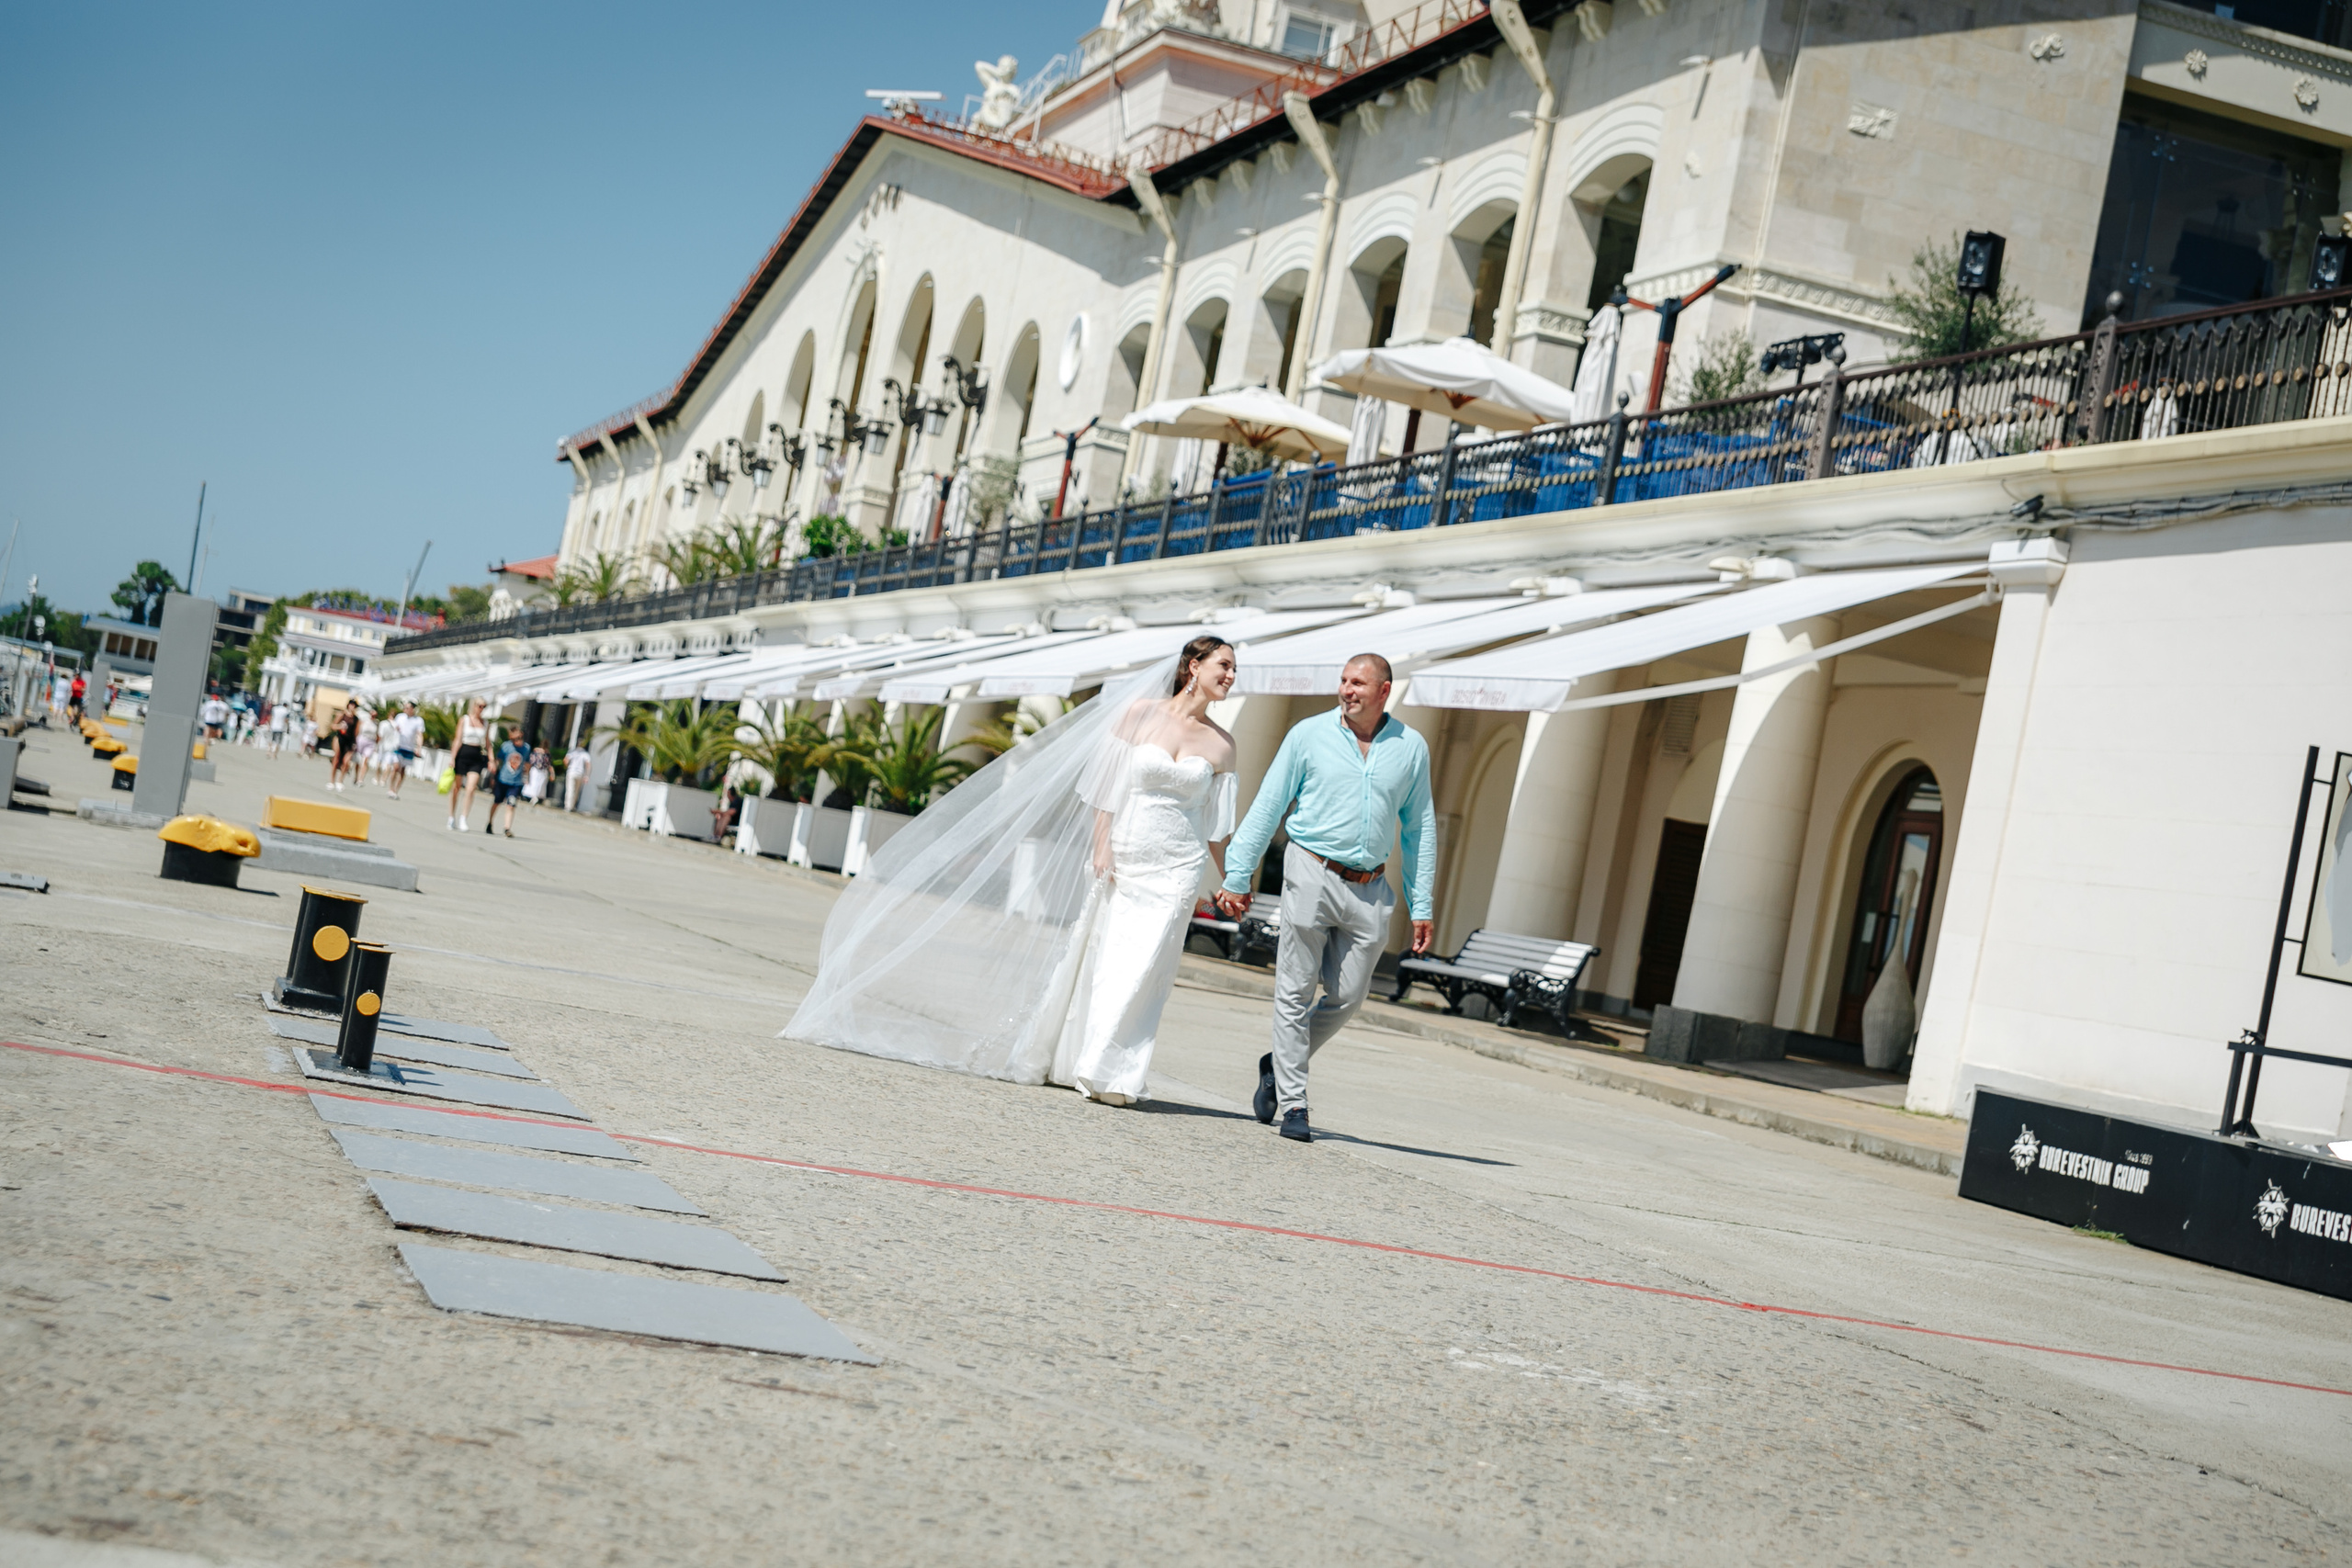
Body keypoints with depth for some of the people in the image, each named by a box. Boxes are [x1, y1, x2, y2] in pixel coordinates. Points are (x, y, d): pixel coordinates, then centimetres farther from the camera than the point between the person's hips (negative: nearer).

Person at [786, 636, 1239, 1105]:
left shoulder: (1221, 745, 5)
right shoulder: (1139, 713, 0)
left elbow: (1217, 826, 10)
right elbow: (1106, 782, 1)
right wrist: (1101, 845, -6)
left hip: (1171, 872, 1)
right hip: (1117, 858, -1)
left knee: (1139, 969, -6)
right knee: (1096, 959, 4)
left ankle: (1110, 1074, 0)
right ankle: (1058, 1055, 19)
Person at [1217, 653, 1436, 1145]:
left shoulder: (1411, 748, 7)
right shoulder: (1308, 735, 1)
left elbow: (1420, 827, 12)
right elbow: (1267, 807, 3)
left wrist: (1422, 905, 8)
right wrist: (1237, 877, -1)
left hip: (1369, 891, 2)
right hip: (1312, 876, -2)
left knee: (1347, 998, 4)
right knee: (1296, 991, -2)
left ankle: (1278, 1066, 26)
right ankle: (1293, 1104, 6)